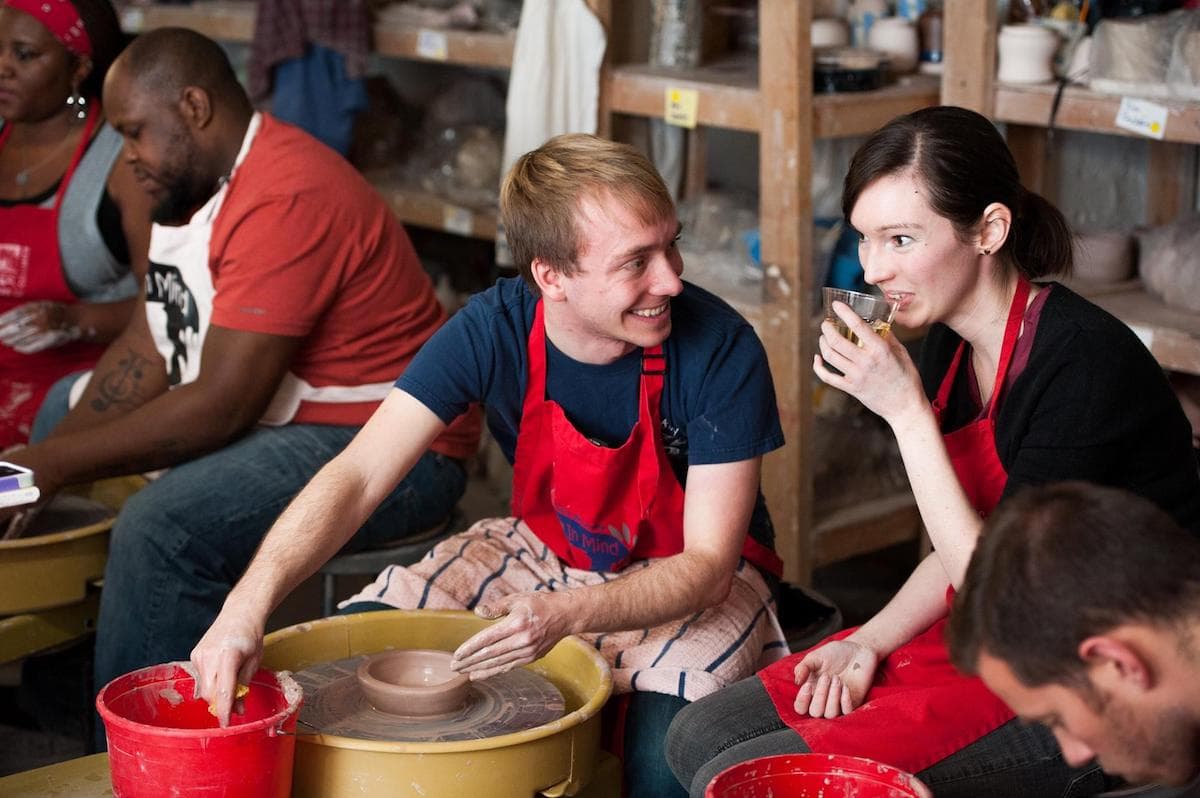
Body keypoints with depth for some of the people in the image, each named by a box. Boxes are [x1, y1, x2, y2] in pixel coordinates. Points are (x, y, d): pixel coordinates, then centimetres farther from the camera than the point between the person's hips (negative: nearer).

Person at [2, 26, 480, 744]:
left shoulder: (286, 199, -25)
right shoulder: (196, 182, 7)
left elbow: (222, 407, -28)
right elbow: (146, 350, 5)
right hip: (269, 411, 11)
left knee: (162, 527, -32)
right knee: (65, 408, 18)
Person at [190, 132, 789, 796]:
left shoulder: (721, 349, -26)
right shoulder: (494, 328, -19)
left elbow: (707, 565, -24)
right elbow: (358, 476, -25)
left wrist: (565, 615, -42)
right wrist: (249, 604, -42)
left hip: (690, 583, -3)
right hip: (541, 551, 3)